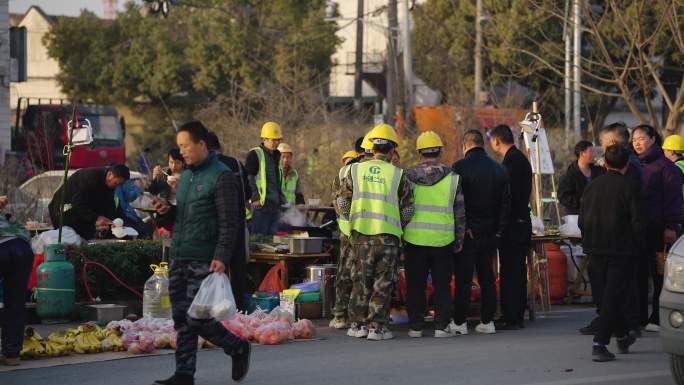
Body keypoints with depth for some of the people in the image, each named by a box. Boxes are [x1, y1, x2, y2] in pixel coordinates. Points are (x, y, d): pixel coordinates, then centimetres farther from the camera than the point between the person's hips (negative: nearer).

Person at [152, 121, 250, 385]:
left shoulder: (222, 177, -9)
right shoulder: (186, 175, 18)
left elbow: (229, 223, -14)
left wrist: (222, 258, -23)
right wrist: (166, 211, 5)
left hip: (204, 262, -8)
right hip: (178, 259, 8)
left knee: (197, 319, -8)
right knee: (181, 320, 6)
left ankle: (239, 349, 13)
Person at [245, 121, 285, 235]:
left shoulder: (276, 156, 19)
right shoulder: (255, 154, -6)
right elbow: (248, 177, -12)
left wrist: (281, 199, 22)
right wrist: (255, 198, -19)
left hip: (275, 204, 8)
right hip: (260, 203, -8)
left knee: (272, 234, 7)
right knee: (258, 234, -10)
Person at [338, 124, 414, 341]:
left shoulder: (356, 170, 3)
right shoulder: (397, 175, -3)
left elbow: (343, 202, 8)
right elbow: (407, 209, 0)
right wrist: (399, 226, 17)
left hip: (361, 233, 2)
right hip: (388, 234, -2)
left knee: (361, 280, 11)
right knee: (383, 282, 3)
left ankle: (358, 324, 14)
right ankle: (376, 326, 1)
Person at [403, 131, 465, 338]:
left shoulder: (410, 176, 0)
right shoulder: (452, 178, 0)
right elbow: (460, 212, 3)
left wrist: (399, 238, 11)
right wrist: (459, 239, 12)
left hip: (414, 240, 0)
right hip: (443, 241, 0)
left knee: (415, 286, 6)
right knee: (442, 285, 6)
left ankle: (416, 326, 6)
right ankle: (442, 325, 3)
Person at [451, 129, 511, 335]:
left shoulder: (459, 168, -9)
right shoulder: (499, 169, 7)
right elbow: (506, 203, 8)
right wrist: (499, 231, 10)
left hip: (467, 233, -4)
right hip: (490, 233, 4)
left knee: (463, 279, 0)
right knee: (487, 277, 10)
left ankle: (460, 322, 0)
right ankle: (487, 321, 11)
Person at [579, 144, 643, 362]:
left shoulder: (592, 186, 4)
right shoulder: (629, 188, -10)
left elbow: (582, 221, 6)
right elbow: (638, 223, -12)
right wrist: (636, 244, 4)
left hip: (596, 251, 5)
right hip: (621, 250, -5)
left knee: (611, 293, 20)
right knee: (614, 296, -3)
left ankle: (622, 337, 33)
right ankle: (600, 344, -11)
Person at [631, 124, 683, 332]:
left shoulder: (664, 166, -2)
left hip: (657, 228, -6)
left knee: (659, 274, -3)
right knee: (638, 273, 5)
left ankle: (658, 318, 0)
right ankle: (640, 317, 9)